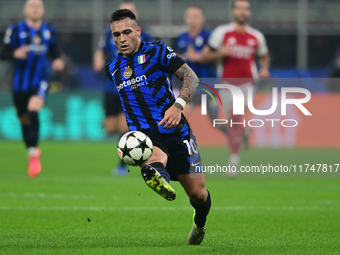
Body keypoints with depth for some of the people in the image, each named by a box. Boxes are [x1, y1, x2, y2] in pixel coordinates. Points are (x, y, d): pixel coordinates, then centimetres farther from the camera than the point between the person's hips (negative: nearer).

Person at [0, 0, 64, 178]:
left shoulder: (49, 31, 5)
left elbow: (54, 51, 18)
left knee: (33, 110, -25)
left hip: (40, 82, -1)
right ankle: (31, 150, 34)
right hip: (20, 83, 1)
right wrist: (15, 54, -25)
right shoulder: (15, 30, -3)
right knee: (24, 119, 8)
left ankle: (34, 155, -21)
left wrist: (58, 60, -4)